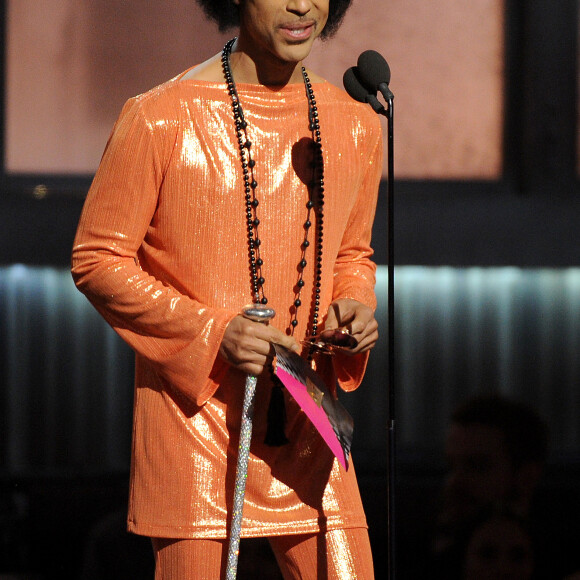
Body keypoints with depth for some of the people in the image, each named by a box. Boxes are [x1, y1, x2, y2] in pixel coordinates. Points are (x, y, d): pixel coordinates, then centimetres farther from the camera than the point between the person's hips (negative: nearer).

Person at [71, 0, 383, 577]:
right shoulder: (159, 119, -8)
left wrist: (354, 309, -1)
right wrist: (214, 332, -16)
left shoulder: (354, 126, 8)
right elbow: (97, 259, -5)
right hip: (193, 418, -4)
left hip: (303, 422, 4)